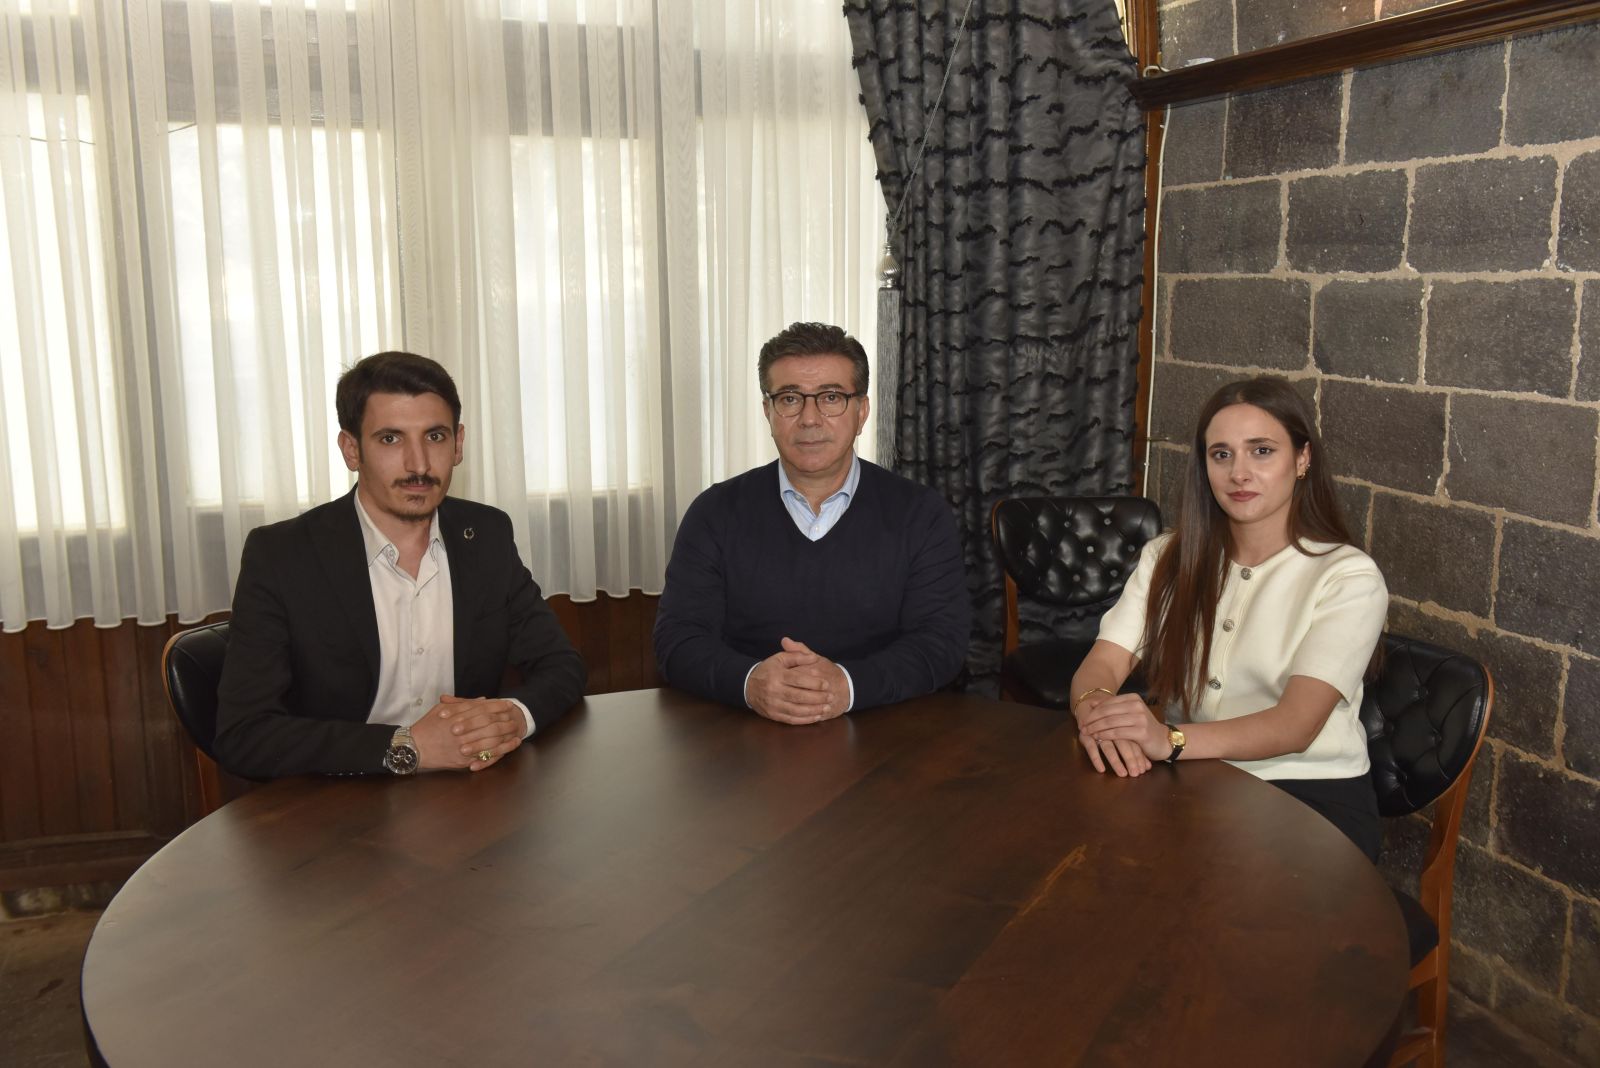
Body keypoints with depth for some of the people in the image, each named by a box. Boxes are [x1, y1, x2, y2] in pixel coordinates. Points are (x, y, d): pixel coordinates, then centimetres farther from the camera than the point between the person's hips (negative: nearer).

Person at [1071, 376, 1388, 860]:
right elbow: (1102, 662, -4)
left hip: (1310, 791, -3)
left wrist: (1170, 739, -36)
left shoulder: (1349, 578, -4)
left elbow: (1296, 724, -18)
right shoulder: (1167, 559, 9)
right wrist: (1097, 711, -30)